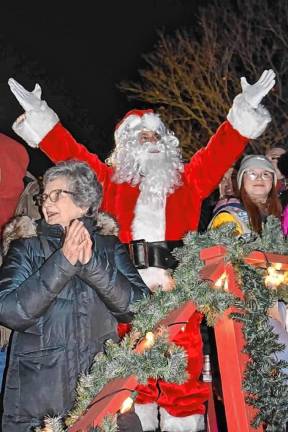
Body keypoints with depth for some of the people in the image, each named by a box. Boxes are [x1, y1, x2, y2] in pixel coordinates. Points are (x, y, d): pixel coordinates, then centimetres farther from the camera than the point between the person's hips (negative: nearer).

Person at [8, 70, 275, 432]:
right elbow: (72, 154, 11)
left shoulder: (188, 182, 18)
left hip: (178, 291, 1)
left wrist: (246, 107, 3)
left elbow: (220, 152, 12)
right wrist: (38, 114, 5)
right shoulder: (111, 180, 16)